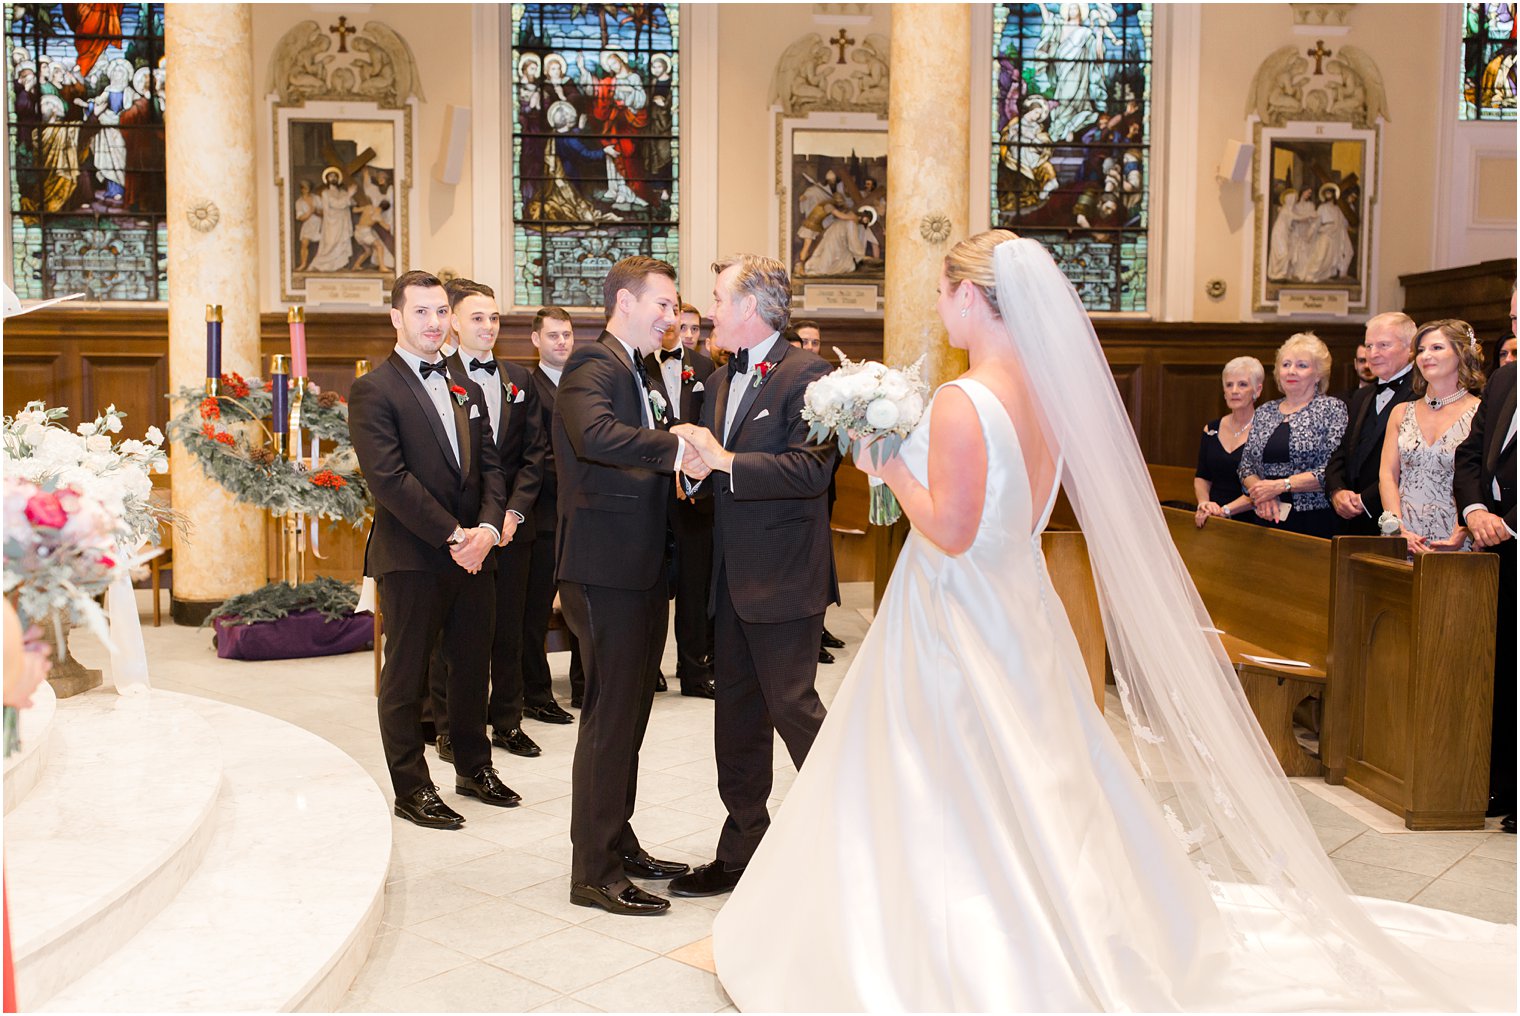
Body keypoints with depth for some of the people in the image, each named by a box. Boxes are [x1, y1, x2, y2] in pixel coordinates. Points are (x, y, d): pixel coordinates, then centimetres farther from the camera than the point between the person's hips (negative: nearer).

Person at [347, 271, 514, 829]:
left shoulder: (467, 388, 15)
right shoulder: (374, 390, -7)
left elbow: (489, 465, 11)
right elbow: (390, 479, -16)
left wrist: (486, 527, -7)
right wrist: (452, 536, -17)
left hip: (472, 552, 6)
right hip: (411, 558, -6)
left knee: (472, 664, 15)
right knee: (407, 674, 4)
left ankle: (474, 767, 31)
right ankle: (411, 788, 16)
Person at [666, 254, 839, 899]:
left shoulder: (806, 375, -10)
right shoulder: (724, 382, 16)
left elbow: (812, 469, -22)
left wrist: (724, 460, -23)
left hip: (783, 579, -8)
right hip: (733, 579, 8)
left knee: (793, 706, -1)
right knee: (737, 717, 13)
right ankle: (741, 853, 24)